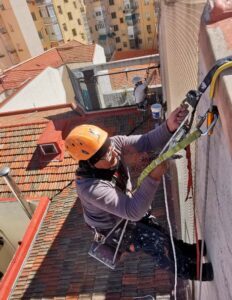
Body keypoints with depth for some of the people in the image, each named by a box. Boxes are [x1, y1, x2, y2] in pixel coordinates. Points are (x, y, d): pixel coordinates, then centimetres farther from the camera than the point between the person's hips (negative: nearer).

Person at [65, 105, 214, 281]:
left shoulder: (113, 144, -26)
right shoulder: (91, 187, -42)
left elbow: (146, 141, -30)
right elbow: (133, 211, -42)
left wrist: (169, 127, -50)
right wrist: (154, 178, -51)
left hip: (125, 207, 6)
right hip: (113, 228, -5)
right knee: (159, 242, -2)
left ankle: (183, 250, 47)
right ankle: (188, 269, 27)